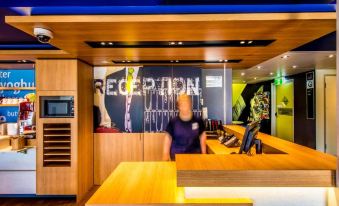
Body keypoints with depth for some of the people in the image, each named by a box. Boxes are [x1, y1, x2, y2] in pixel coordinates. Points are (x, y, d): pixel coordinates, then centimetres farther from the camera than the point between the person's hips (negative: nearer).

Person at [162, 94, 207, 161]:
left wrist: (203, 154, 6)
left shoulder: (198, 121, -4)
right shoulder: (173, 122, -7)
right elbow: (168, 139, -1)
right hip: (177, 155, -1)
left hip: (194, 155, 1)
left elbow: (202, 138, 5)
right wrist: (165, 154, -4)